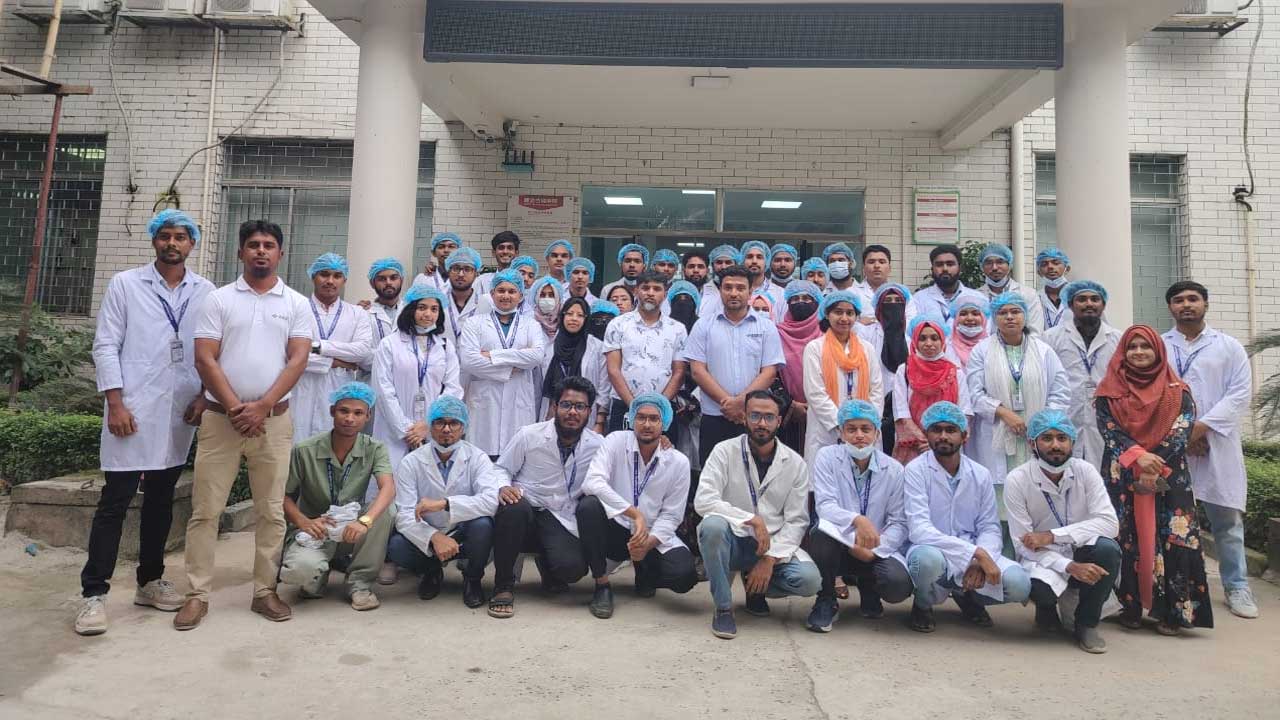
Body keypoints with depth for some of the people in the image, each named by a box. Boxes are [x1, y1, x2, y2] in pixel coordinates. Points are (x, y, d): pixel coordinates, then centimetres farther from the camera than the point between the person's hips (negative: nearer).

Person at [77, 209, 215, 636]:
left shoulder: (205, 292, 8)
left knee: (161, 500, 12)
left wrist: (205, 396, -3)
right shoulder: (125, 285, 2)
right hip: (132, 410, -3)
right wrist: (115, 403, -10)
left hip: (180, 413, 3)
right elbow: (106, 346, -2)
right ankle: (94, 593, 6)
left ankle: (149, 582, 24)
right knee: (115, 501, -2)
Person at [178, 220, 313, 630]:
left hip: (274, 419, 1)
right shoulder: (218, 300, 5)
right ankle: (197, 595, 13)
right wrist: (234, 407, -11)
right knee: (205, 510, 3)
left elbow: (298, 360, -2)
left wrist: (262, 406, -11)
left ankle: (265, 591, 15)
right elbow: (204, 359, -2)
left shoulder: (296, 304, 6)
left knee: (271, 512, 5)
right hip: (220, 417, 0)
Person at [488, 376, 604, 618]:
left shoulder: (597, 445, 1)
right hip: (523, 511, -1)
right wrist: (503, 487, -19)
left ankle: (545, 562, 15)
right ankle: (503, 586, -16)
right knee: (516, 506, -38)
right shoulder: (529, 435, -3)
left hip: (561, 521, 1)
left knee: (572, 567, -27)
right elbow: (500, 469, 5)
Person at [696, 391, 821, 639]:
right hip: (732, 540, -2)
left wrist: (770, 558, -15)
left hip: (774, 546, 2)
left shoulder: (795, 463, 0)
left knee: (809, 580, -24)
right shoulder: (725, 451, -7)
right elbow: (703, 500, -19)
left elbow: (796, 521, -2)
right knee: (713, 526, -36)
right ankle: (723, 607, -14)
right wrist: (752, 520, -26)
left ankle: (755, 586, 10)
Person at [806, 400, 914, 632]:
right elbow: (824, 506, -18)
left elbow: (899, 522, -3)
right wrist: (857, 520, -37)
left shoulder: (894, 469, -1)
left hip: (876, 550, 2)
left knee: (899, 585, -27)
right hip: (837, 545, -2)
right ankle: (826, 601, -8)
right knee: (822, 530, -35)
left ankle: (868, 589, 15)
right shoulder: (827, 457, -6)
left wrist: (873, 551, -19)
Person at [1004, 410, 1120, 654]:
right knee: (1040, 586, -35)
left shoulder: (1085, 471, -10)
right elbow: (1024, 544, -16)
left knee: (1108, 549, -30)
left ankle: (1086, 623, -4)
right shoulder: (1016, 480, -16)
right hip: (1042, 560, -2)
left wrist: (1051, 535, -28)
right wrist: (1070, 567, -31)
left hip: (1081, 554, 3)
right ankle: (1047, 608, 8)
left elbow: (1109, 523, -20)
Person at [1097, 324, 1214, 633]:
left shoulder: (1177, 390, 7)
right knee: (1126, 539, 0)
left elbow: (1182, 431, -4)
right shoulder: (1109, 391, 7)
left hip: (1168, 476, 0)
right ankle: (1130, 607, 8)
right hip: (1122, 476, 0)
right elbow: (1108, 429, -3)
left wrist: (1154, 465, -15)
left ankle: (1172, 610, 1)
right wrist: (1138, 456, -19)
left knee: (1172, 538, -6)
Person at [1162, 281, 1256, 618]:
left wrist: (1203, 426, -12)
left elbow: (1240, 392, -1)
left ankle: (1237, 587, 17)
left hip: (1217, 443, 1)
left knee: (1227, 519, 5)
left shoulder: (1229, 346, 9)